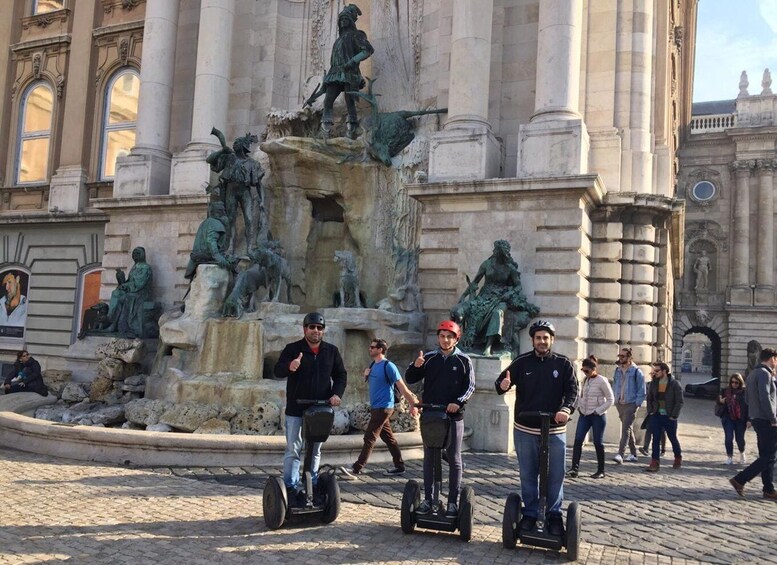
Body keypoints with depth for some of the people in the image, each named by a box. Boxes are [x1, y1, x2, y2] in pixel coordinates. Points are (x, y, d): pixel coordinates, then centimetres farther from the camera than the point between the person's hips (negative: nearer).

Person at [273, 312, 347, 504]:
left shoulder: (332, 351, 7)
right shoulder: (292, 349, -3)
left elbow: (341, 375, 12)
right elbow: (277, 371, -10)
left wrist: (336, 393, -6)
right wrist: (289, 367, -34)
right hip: (296, 409, -3)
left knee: (315, 451, 12)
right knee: (293, 450, -2)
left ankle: (312, 487, 22)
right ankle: (290, 488, 5)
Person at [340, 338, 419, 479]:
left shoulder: (388, 366, -15)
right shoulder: (373, 365, 10)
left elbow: (402, 387, -15)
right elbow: (370, 381, 24)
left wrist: (413, 405, -14)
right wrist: (366, 375, 1)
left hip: (383, 408, -9)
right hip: (375, 407, 9)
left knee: (369, 438, -9)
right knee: (389, 438, 13)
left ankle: (356, 469, -9)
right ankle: (399, 466, 22)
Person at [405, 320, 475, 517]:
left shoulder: (464, 360, 1)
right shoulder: (428, 358, 4)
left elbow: (470, 386, -2)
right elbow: (410, 379, 1)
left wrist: (458, 402, -19)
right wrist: (415, 366, -20)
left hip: (454, 416, -1)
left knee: (454, 459, 4)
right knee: (429, 458, 7)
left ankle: (453, 502, 11)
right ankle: (427, 499, 16)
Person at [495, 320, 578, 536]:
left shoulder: (563, 364, 1)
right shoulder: (522, 362, 1)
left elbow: (572, 390, -5)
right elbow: (501, 381, -5)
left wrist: (567, 408, -25)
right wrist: (502, 385, -31)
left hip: (555, 430, 0)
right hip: (525, 430, 1)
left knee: (555, 476, 5)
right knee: (528, 475, 11)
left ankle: (554, 514, 22)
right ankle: (530, 513, 25)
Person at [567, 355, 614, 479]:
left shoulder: (602, 381, -11)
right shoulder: (585, 380, 8)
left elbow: (610, 399, -9)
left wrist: (598, 411, -12)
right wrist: (579, 407, 5)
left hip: (598, 416, -6)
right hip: (584, 415, 6)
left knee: (598, 442, 2)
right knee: (578, 440, -5)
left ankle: (601, 471, 15)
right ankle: (574, 468, -7)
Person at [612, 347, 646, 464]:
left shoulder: (636, 371, -7)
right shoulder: (617, 370, 10)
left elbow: (641, 390, -6)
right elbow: (614, 385, 17)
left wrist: (637, 403, -13)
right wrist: (615, 399, 7)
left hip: (631, 404, -6)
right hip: (619, 404, 6)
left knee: (626, 429, -13)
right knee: (628, 429, 14)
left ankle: (620, 454, -18)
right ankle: (633, 454, 23)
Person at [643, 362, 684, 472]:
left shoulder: (674, 384, -9)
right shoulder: (653, 383, 4)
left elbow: (679, 401, -9)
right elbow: (649, 398, 11)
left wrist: (674, 415, -13)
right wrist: (650, 411, 0)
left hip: (669, 417, -3)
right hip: (656, 415, 3)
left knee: (673, 438, 13)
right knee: (655, 439, -2)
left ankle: (678, 458, 36)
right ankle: (655, 463, -1)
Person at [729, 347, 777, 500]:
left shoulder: (753, 373, 16)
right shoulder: (764, 373, -14)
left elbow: (747, 398, 18)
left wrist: (752, 416, 15)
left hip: (757, 419, 10)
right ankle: (740, 480, -5)